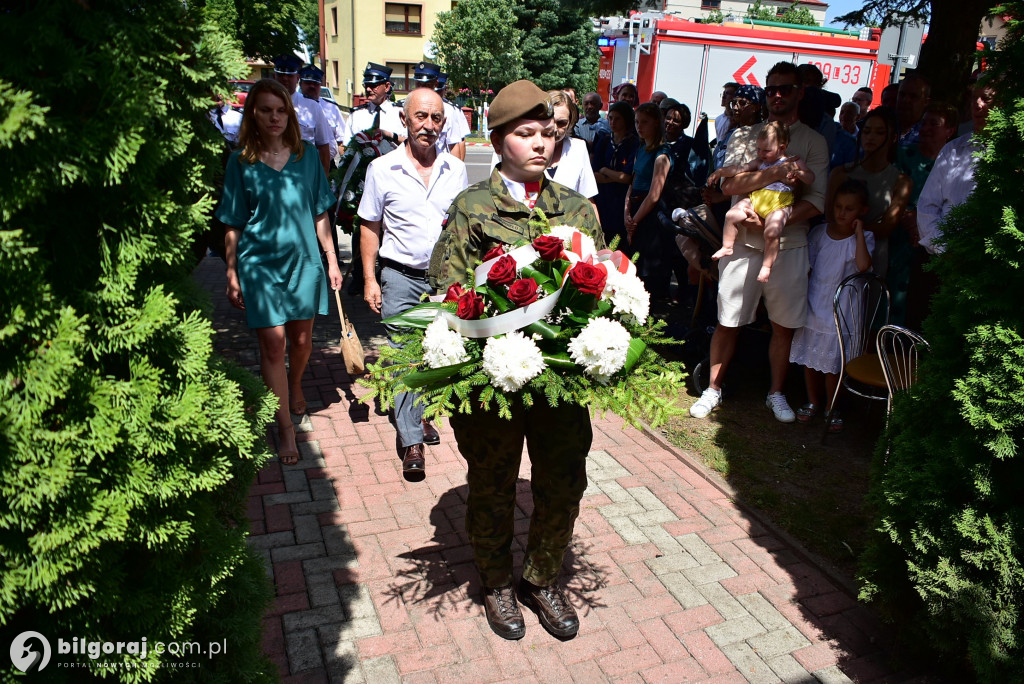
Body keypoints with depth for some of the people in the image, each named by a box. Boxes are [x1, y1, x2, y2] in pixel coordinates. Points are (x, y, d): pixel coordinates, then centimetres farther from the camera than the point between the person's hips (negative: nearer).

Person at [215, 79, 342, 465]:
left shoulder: (307, 155, 3)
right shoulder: (241, 161, -1)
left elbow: (319, 213, 8)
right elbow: (232, 226, 1)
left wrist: (331, 259, 5)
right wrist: (232, 275, -1)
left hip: (303, 259, 2)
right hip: (260, 262, -2)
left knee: (301, 339, 13)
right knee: (272, 344, -3)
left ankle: (295, 385, 46)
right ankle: (285, 426, 8)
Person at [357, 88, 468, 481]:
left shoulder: (456, 169, 4)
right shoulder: (382, 169, -2)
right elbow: (370, 227, 3)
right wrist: (369, 279, -3)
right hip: (401, 276, -2)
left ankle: (421, 414, 35)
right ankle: (411, 441, 5)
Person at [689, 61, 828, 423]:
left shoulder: (814, 142, 5)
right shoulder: (745, 136, 8)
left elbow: (815, 201, -4)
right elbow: (728, 184, -8)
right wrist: (774, 173, -20)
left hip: (788, 244, 0)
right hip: (743, 242, 0)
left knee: (784, 324, 8)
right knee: (728, 321, 5)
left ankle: (776, 393, 26)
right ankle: (713, 389, 20)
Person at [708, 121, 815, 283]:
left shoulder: (793, 162, 9)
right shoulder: (760, 162, 21)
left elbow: (811, 179, 5)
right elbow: (740, 168, 21)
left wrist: (799, 173, -15)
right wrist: (720, 172, 12)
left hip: (779, 204, -5)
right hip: (756, 199, 5)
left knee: (771, 232, -27)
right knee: (732, 215, -14)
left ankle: (766, 266, -13)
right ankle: (726, 247, 4)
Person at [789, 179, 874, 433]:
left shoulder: (863, 237, -6)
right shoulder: (819, 233, 1)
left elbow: (863, 265, -25)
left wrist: (859, 231, -20)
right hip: (814, 306, 3)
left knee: (832, 363, 5)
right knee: (809, 359, 12)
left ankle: (831, 407, 25)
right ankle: (813, 401, 31)